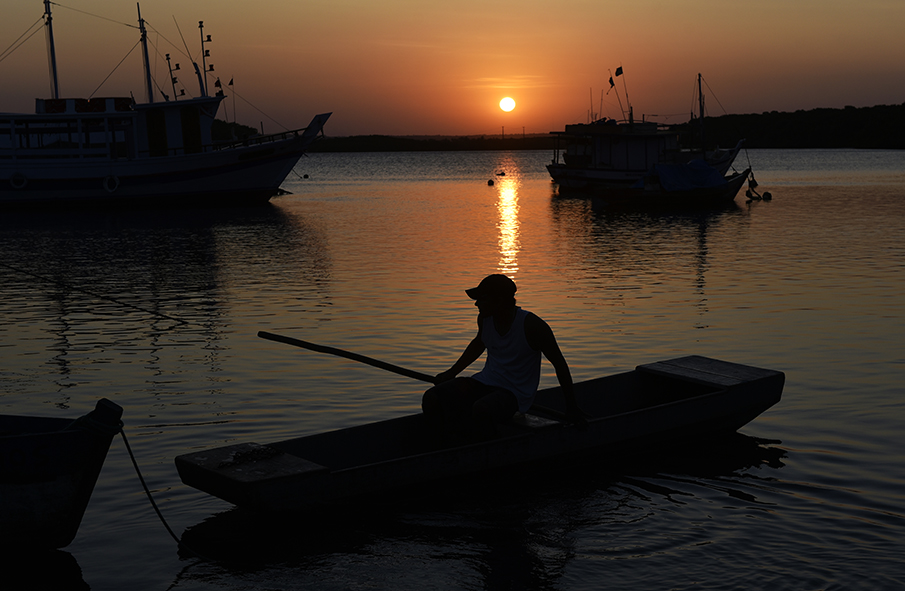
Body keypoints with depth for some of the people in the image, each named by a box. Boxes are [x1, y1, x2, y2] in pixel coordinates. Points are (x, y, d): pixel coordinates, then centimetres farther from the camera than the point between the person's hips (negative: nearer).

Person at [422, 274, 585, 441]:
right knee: (432, 400, -16)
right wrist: (451, 373, 23)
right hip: (485, 382, 6)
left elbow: (559, 363, -8)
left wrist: (571, 406, -6)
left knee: (481, 410, -40)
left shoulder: (531, 325, -18)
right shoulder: (485, 318, 0)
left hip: (515, 394, -6)